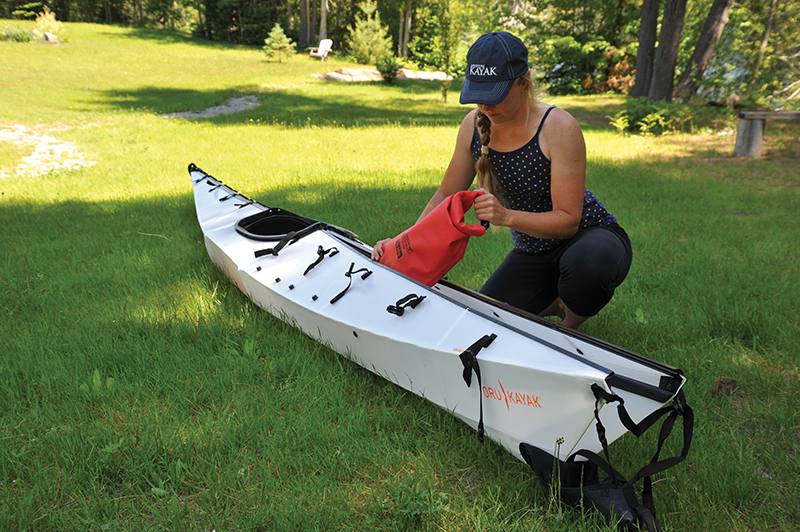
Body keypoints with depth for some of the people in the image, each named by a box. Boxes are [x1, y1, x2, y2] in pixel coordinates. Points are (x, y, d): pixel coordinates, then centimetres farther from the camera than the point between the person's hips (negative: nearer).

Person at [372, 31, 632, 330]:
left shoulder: (559, 128, -25)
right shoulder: (475, 126, -8)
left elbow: (568, 220, -26)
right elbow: (446, 197, 0)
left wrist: (507, 217, -41)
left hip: (590, 236, -5)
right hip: (532, 250, 5)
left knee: (584, 264, -41)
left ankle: (571, 325, -4)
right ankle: (556, 304, 22)